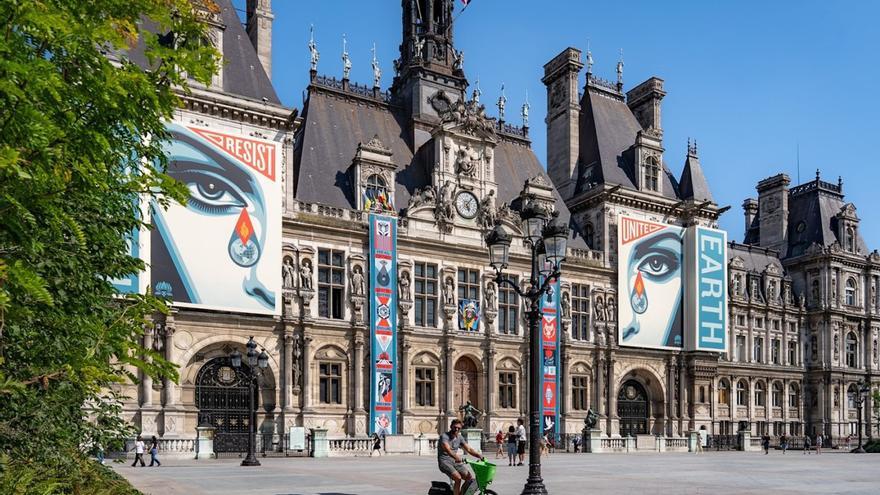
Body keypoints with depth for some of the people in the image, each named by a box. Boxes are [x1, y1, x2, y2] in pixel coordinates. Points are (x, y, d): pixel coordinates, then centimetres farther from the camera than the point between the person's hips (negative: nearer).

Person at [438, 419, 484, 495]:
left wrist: (480, 456, -14)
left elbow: (469, 449, 3)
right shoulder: (444, 436, -14)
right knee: (458, 478, -28)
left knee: (470, 478, -9)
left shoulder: (459, 438, 7)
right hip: (445, 461, -7)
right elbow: (448, 449, -31)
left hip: (455, 461, 7)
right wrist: (457, 458, -49)